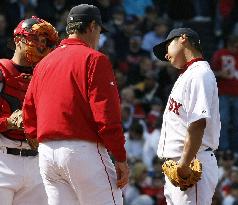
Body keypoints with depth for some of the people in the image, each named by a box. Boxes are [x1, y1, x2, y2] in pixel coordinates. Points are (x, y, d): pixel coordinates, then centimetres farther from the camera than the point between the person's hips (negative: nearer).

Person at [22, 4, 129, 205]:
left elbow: (29, 114, 15)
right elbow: (106, 113, -13)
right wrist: (121, 158, -11)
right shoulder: (94, 59, -5)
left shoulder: (43, 64, 17)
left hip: (46, 151, 7)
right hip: (83, 149, -7)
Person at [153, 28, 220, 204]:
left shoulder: (200, 74, -9)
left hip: (194, 163, -10)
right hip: (175, 166, 10)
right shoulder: (186, 76, 23)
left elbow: (199, 123, -20)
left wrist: (185, 164, -25)